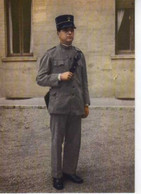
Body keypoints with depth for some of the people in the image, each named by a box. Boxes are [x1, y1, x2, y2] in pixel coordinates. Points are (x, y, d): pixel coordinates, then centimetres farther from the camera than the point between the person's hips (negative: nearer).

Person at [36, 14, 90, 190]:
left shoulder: (79, 54, 10)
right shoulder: (50, 55, -2)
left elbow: (84, 82, 12)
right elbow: (40, 79, -3)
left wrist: (86, 104, 10)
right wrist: (59, 76, -16)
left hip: (76, 106, 4)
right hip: (59, 105, -4)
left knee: (74, 141, 11)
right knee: (57, 141, 6)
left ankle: (70, 171, 29)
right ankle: (57, 175, 21)